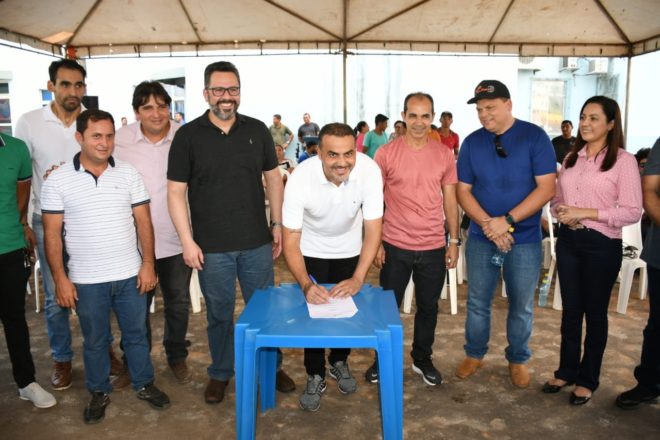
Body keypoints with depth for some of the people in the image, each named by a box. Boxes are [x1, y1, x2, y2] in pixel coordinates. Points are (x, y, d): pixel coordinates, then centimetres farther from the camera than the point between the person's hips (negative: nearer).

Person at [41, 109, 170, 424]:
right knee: (94, 339, 15)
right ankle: (99, 392, 34)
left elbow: (143, 221, 1)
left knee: (136, 333, 15)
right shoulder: (58, 180, -6)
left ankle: (144, 384, 34)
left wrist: (148, 263, -4)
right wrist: (60, 278, -7)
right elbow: (52, 233, -4)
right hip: (86, 280, -1)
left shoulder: (128, 174, -1)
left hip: (130, 274, 1)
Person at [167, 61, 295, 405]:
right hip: (212, 247, -2)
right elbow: (176, 190, -4)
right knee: (219, 313, 13)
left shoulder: (257, 130, 3)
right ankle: (220, 373, 33)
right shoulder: (188, 135, -4)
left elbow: (273, 177, 10)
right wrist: (187, 241, -9)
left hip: (257, 242, 2)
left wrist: (277, 224, 5)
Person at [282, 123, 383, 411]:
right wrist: (306, 284, -41)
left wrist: (358, 279, -31)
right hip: (312, 251, -1)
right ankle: (315, 376, 23)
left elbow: (373, 230, -23)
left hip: (350, 250, 2)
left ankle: (339, 362, 37)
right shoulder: (300, 178, -32)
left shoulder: (369, 170, -30)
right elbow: (291, 242, -26)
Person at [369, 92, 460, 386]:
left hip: (434, 247, 2)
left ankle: (422, 359, 35)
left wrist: (454, 241, 4)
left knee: (428, 307, 15)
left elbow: (450, 200, 6)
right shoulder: (386, 154, -6)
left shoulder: (444, 154, 2)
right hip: (395, 246, -2)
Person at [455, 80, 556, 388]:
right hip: (481, 238, 2)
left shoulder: (535, 137, -6)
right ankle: (474, 354, 31)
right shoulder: (471, 142, 1)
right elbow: (463, 191, 0)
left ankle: (518, 359, 31)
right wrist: (488, 224, -15)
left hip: (525, 239, -2)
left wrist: (507, 221, -19)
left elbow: (546, 188, -11)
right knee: (478, 302, 11)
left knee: (521, 305, 10)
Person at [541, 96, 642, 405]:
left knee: (595, 312, 9)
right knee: (570, 309, 14)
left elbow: (632, 211, -13)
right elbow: (556, 198, 15)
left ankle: (588, 379, 25)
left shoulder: (623, 160, -8)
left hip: (601, 244, -5)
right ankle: (566, 371, 30)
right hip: (568, 241, 5)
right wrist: (560, 213, -8)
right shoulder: (571, 158, 9)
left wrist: (586, 213, -20)